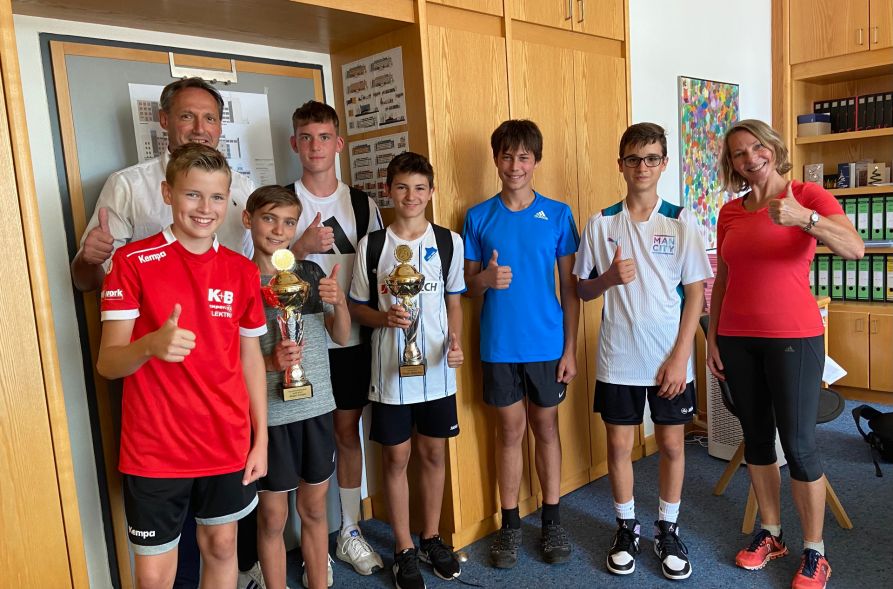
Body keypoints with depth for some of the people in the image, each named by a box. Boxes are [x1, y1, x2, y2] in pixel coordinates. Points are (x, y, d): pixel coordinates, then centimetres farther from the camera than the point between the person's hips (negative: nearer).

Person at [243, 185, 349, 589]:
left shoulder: (311, 274, 4)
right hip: (269, 414, -4)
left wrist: (339, 302, -10)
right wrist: (269, 362, -24)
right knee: (273, 517, 10)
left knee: (314, 508, 17)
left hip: (317, 407, 4)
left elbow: (341, 336, 9)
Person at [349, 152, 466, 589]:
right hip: (390, 370, -1)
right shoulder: (371, 245, -4)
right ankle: (404, 548, 26)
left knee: (433, 452, 13)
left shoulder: (449, 242, 0)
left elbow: (454, 300, 9)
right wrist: (385, 317, -17)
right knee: (395, 456, 9)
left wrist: (455, 341, -7)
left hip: (437, 369, 2)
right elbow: (357, 307, 3)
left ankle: (431, 537, 33)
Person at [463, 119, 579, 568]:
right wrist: (486, 279, -20)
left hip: (547, 343, 0)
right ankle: (510, 523, 26)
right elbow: (468, 287, 4)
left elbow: (570, 287, 1)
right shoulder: (478, 217, 0)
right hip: (499, 345, 0)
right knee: (510, 430, 11)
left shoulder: (557, 215, -1)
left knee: (546, 428, 12)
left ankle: (552, 520, 28)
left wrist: (570, 348, -3)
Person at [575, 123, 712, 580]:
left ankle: (667, 530, 30)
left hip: (669, 358, 0)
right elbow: (583, 290, 6)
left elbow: (695, 293, -2)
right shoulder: (601, 223, 0)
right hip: (618, 358, 1)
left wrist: (679, 357, -8)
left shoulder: (681, 222, -2)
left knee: (672, 444, 10)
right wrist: (609, 278, -17)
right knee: (619, 445, 9)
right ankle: (626, 528, 30)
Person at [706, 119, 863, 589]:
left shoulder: (809, 196, -5)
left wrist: (803, 218, -38)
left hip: (794, 337, -4)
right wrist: (712, 336, 8)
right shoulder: (729, 212, 8)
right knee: (756, 437, 13)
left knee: (798, 444, -1)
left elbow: (855, 249, -22)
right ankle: (770, 534, 28)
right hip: (737, 338, 5)